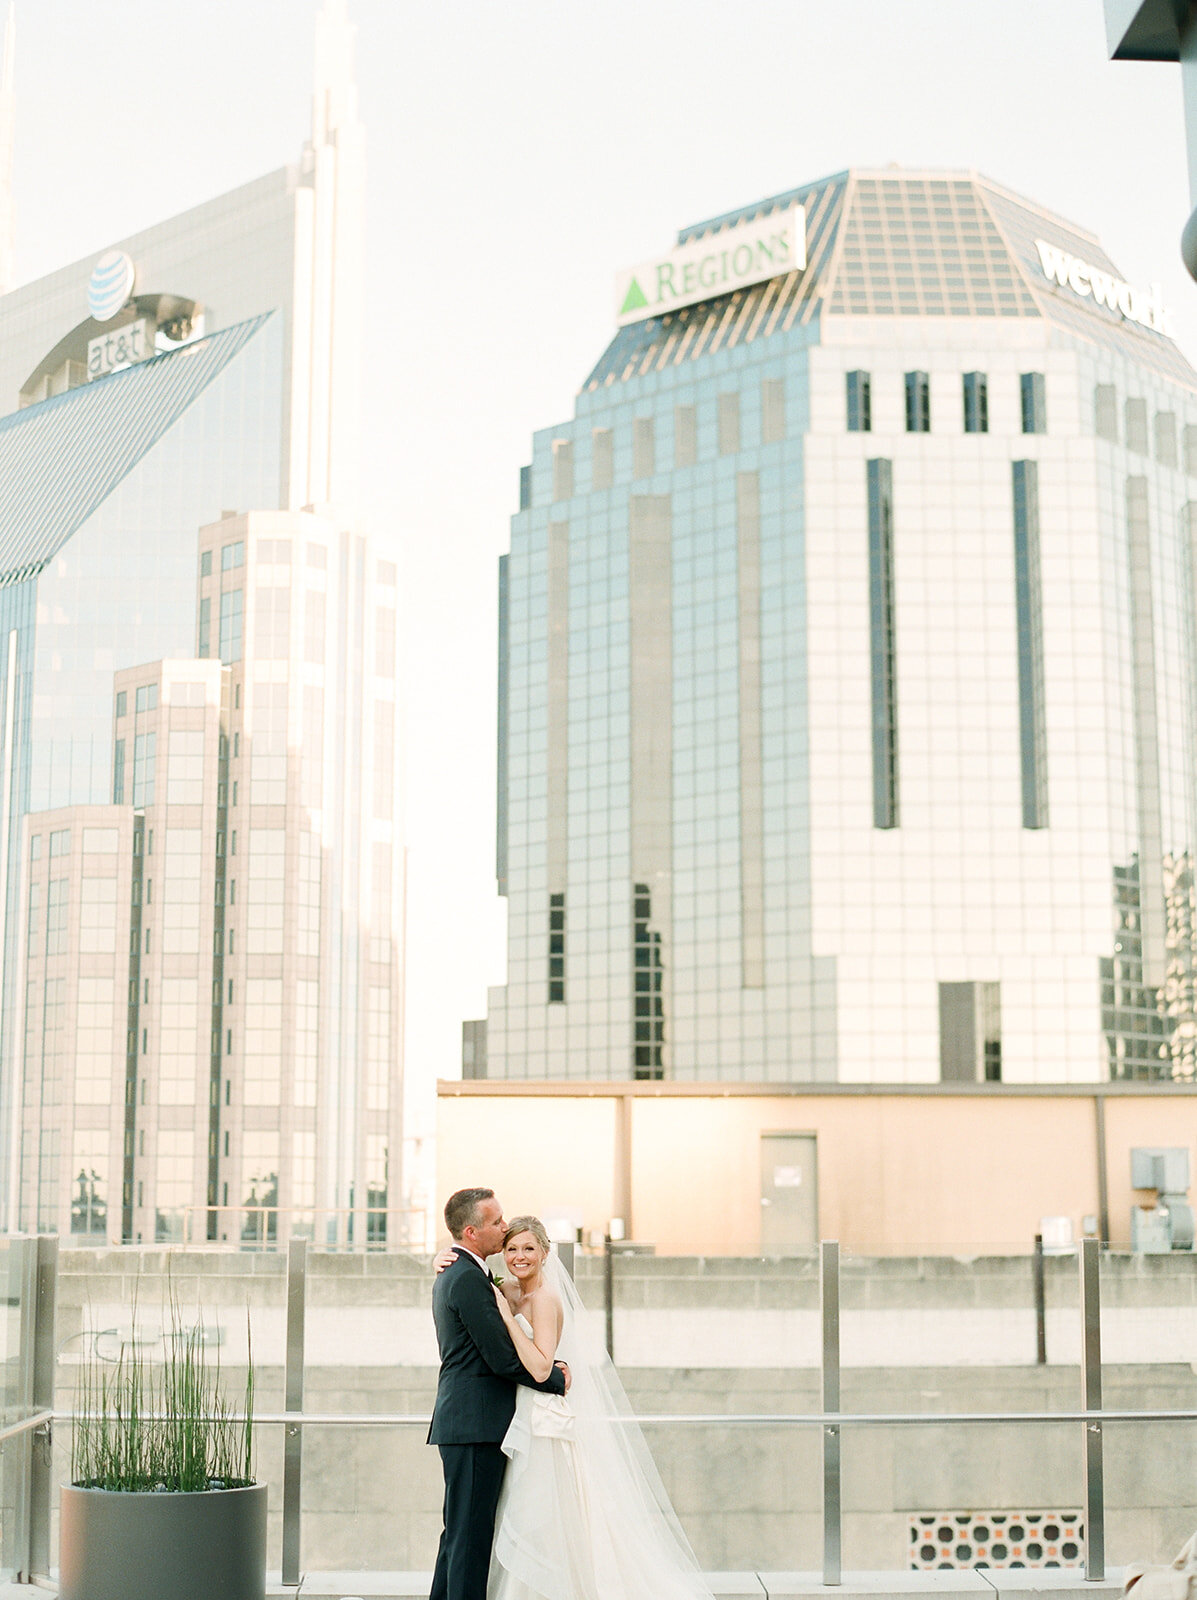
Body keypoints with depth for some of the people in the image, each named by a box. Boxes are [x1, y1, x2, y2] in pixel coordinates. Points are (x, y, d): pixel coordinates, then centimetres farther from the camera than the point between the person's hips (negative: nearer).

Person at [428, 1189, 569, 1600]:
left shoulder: (452, 1274, 17)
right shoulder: (470, 1280, -16)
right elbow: (503, 1358, -18)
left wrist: (547, 1364, 6)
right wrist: (557, 1379, -4)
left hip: (461, 1423, 10)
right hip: (476, 1426, -10)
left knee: (461, 1531, 15)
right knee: (471, 1532, -7)